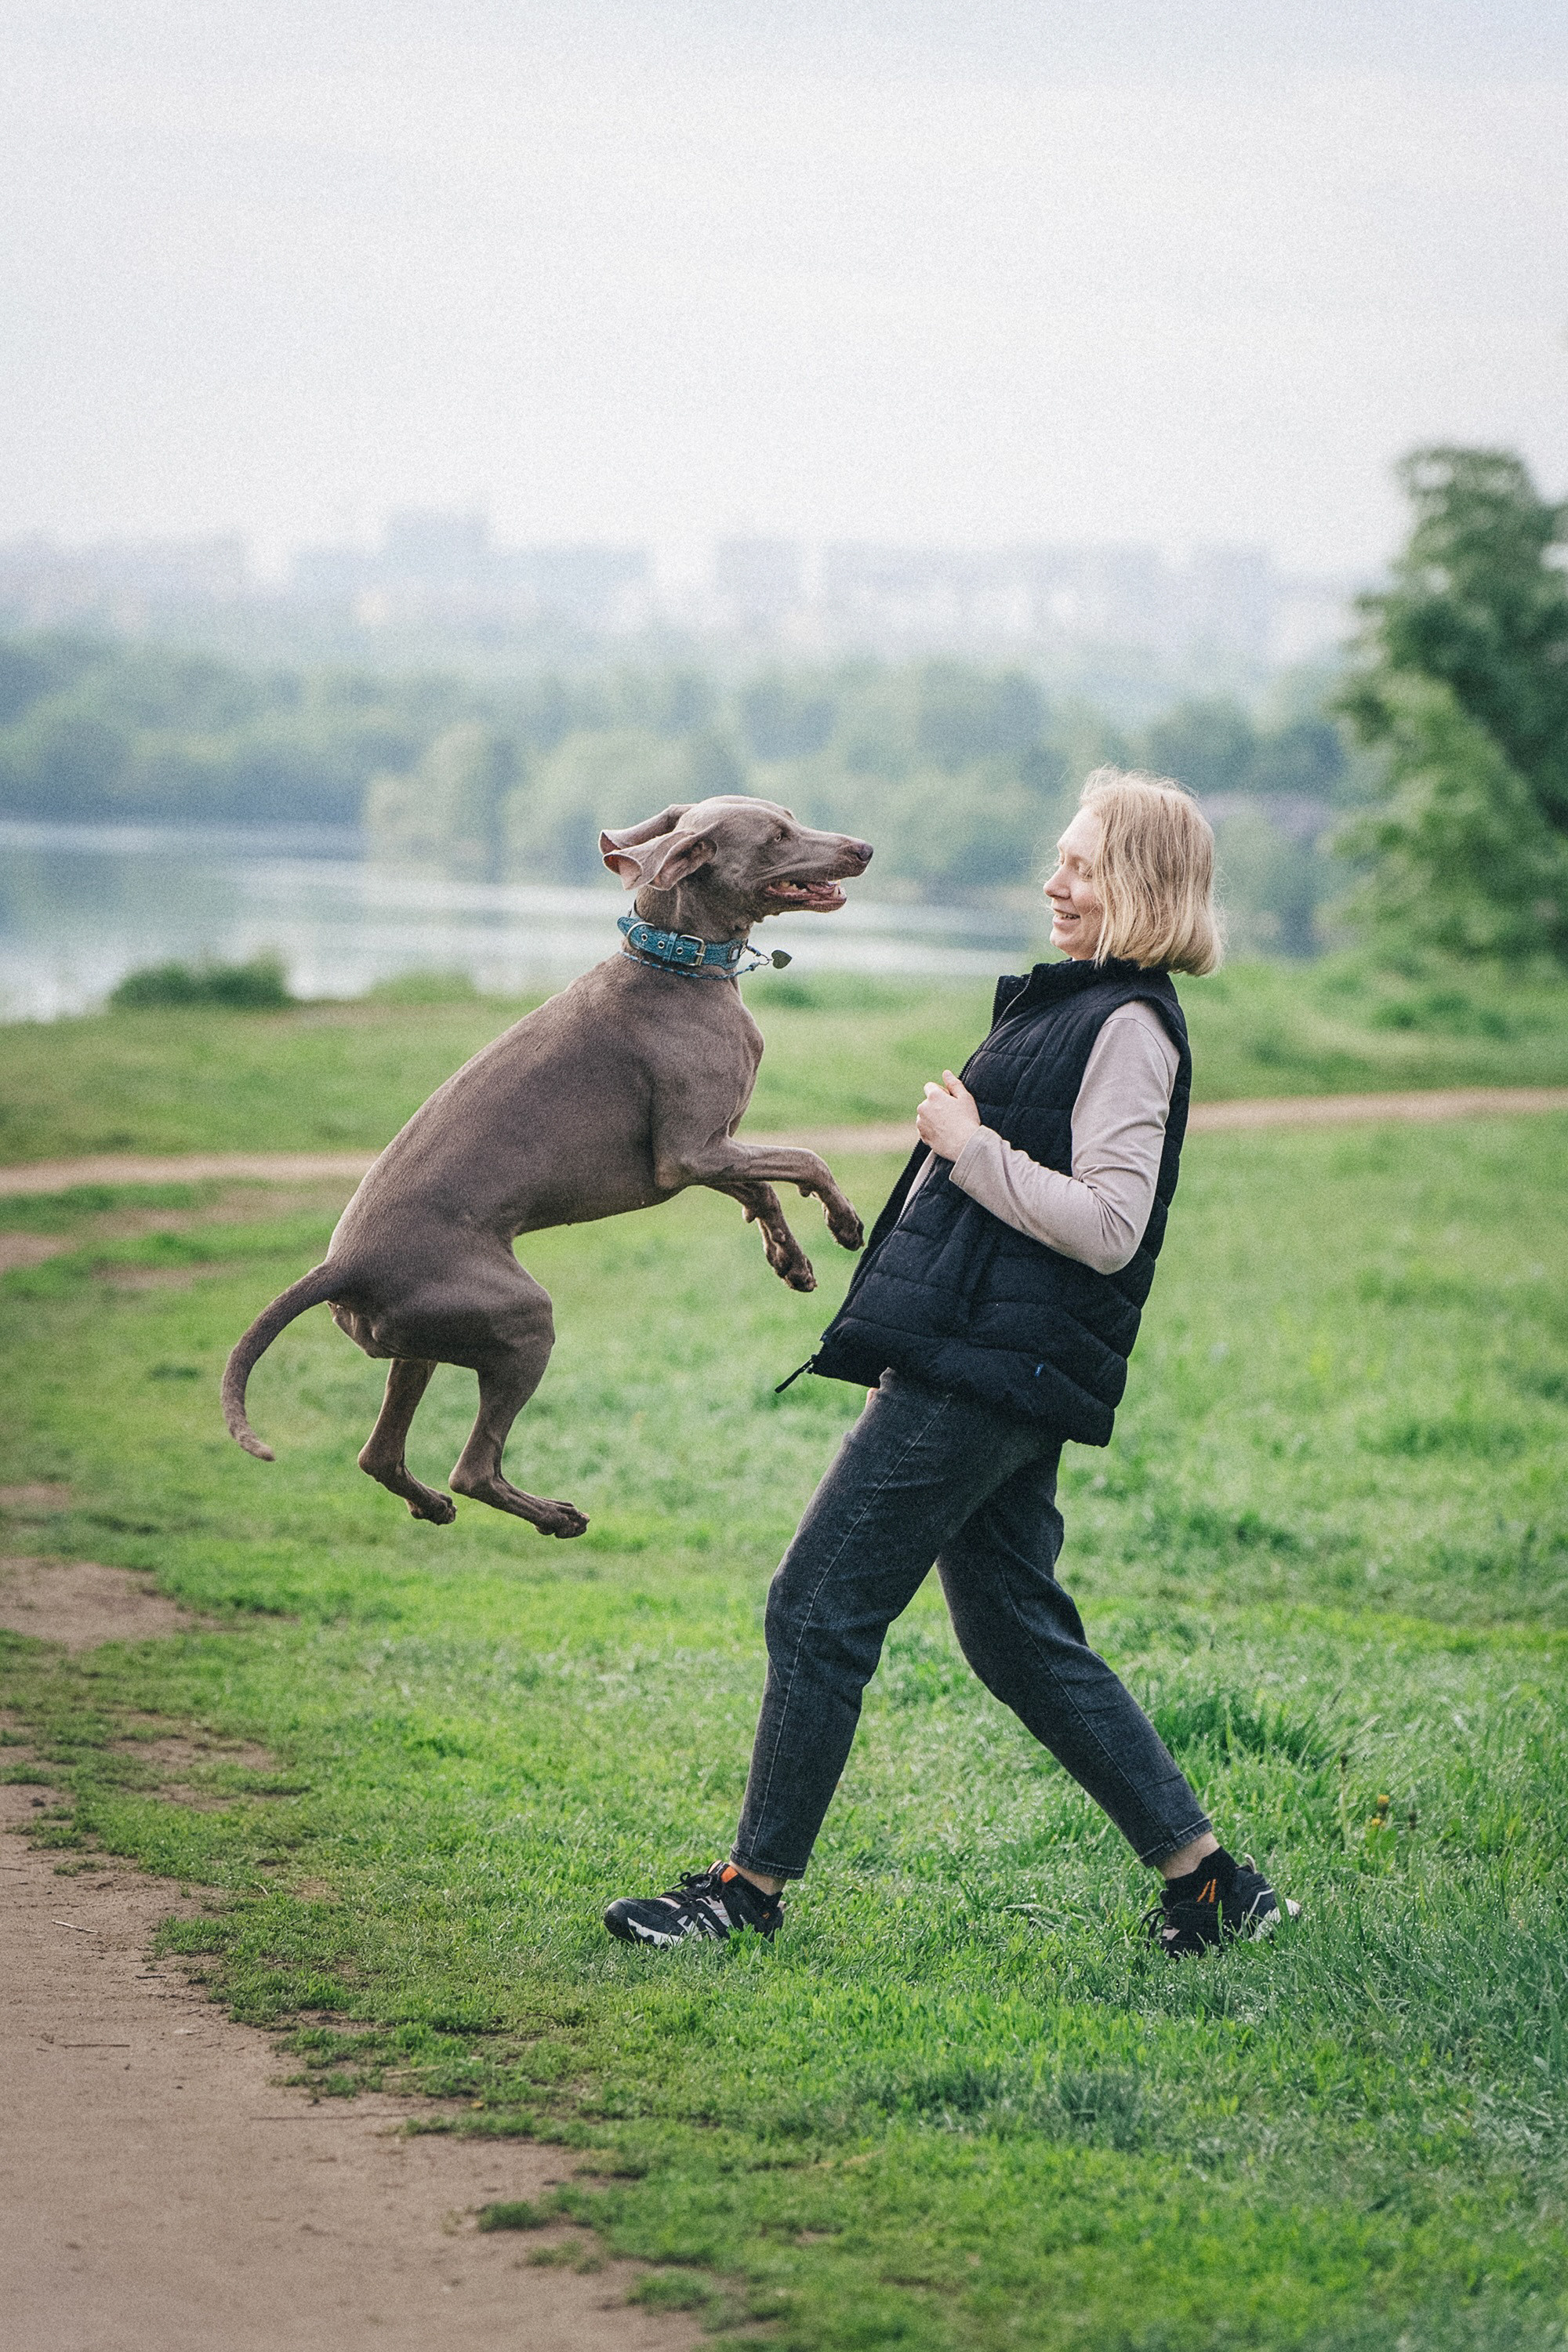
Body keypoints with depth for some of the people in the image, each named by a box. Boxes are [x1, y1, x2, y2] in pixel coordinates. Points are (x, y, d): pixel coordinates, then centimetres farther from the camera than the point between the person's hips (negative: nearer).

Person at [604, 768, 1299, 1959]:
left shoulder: (1130, 1028, -12)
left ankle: (754, 1883, 4)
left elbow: (1107, 1227, -22)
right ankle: (1206, 1877, 14)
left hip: (987, 1372, -10)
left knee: (820, 1605, -5)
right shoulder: (1070, 1006, 19)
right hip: (980, 1368, 10)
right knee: (1019, 1633, 13)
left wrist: (971, 1146, -14)